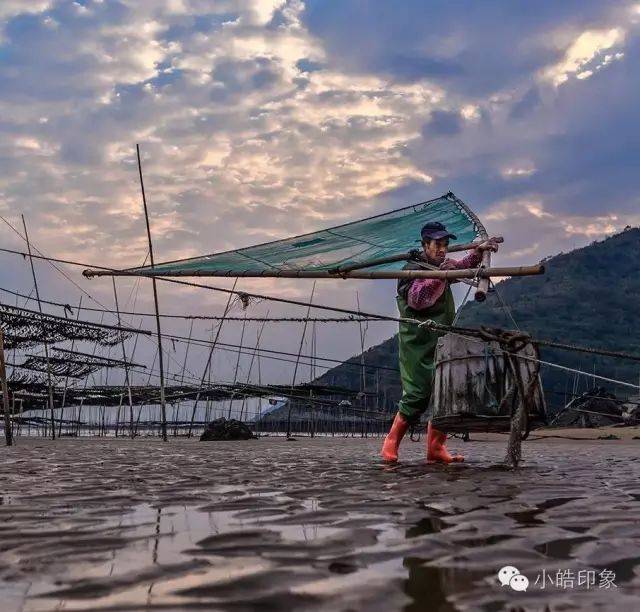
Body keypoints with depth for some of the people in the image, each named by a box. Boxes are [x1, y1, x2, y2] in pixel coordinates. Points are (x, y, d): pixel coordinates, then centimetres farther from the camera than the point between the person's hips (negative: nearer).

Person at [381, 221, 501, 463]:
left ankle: (436, 449, 7)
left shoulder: (444, 266, 16)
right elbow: (416, 300, -25)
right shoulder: (413, 269, -9)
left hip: (441, 342, 8)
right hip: (417, 345, -8)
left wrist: (479, 250, 17)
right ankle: (390, 444, 2)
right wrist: (439, 276, -35)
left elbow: (463, 266, 35)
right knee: (418, 394, -13)